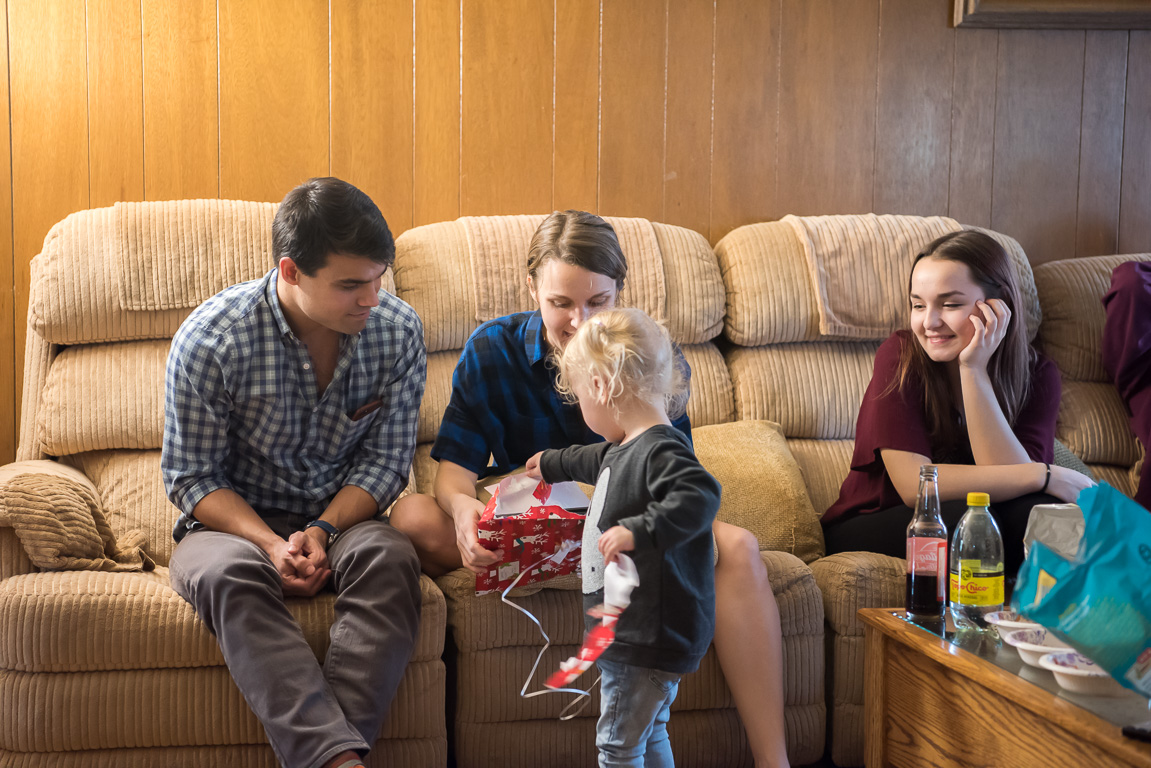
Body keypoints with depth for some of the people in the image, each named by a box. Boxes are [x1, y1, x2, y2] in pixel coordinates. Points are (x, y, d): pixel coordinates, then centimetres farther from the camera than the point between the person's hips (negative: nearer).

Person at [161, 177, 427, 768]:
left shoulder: (399, 331, -7)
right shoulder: (209, 339, -14)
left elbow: (385, 460, -1)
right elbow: (191, 477, -7)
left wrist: (322, 530, -18)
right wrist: (270, 543, -23)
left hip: (341, 520, 2)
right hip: (235, 520, -1)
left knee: (390, 558, -33)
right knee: (229, 573, -36)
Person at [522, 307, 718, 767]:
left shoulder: (661, 450, -21)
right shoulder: (627, 446, 12)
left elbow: (700, 496, -37)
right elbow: (596, 460, 34)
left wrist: (640, 530, -41)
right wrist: (552, 464, 51)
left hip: (651, 636, -10)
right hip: (630, 630, 10)